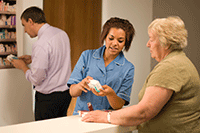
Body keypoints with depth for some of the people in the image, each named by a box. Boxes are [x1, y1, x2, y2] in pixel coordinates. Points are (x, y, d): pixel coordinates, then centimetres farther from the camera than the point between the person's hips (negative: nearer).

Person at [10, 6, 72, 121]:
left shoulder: (41, 45, -22)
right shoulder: (62, 34, 4)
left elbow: (36, 79, -18)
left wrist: (22, 66, -1)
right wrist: (32, 58, 15)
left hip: (48, 98, -8)